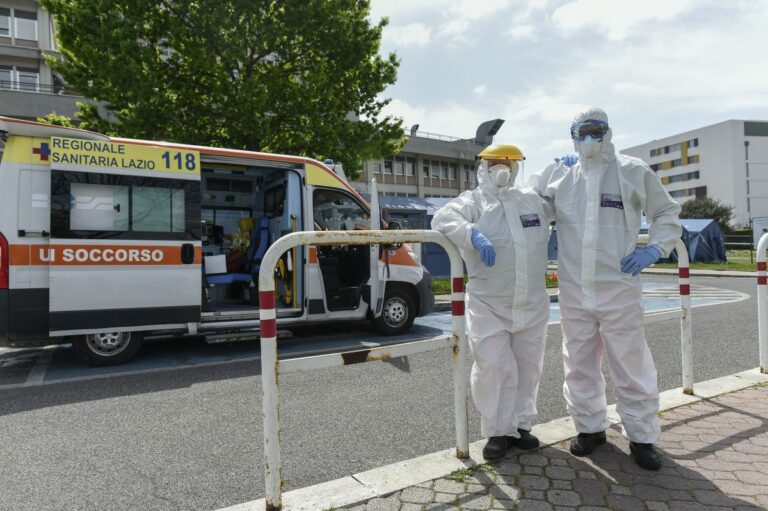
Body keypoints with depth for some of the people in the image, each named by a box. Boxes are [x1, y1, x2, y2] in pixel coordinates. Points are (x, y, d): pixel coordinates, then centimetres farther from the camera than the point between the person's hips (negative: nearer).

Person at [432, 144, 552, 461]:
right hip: (488, 306, -5)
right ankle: (499, 432, 13)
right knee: (493, 368, -4)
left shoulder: (533, 199, 13)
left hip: (533, 305, 5)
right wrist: (474, 235, -34)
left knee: (527, 368, 13)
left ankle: (520, 426, 29)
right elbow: (443, 219, -18)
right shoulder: (473, 201, -1)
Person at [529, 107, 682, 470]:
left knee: (631, 367, 6)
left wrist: (653, 250, -2)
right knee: (579, 365, 12)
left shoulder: (634, 172, 3)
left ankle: (641, 436, 24)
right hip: (573, 291, 2)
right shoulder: (559, 176, 7)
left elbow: (667, 214, 11)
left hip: (620, 289, -2)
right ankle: (590, 427, 31)